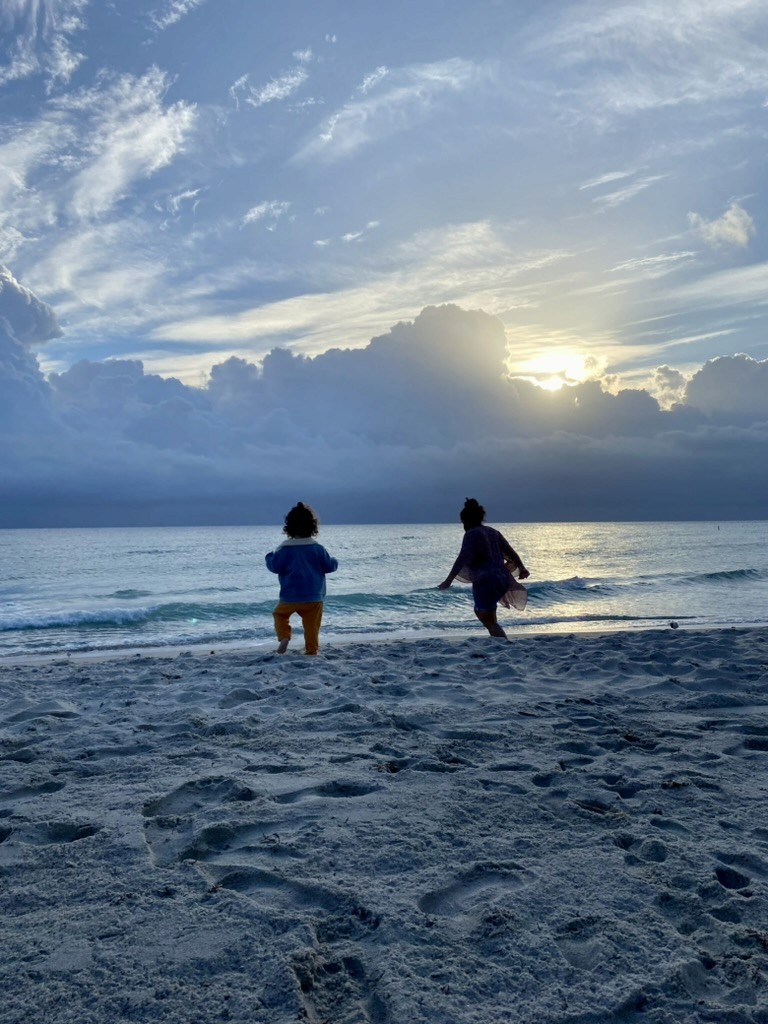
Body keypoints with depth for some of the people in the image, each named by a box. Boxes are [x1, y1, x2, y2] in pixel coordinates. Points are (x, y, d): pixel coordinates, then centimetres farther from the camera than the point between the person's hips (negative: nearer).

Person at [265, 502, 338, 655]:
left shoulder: (285, 549, -8)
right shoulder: (317, 549, -3)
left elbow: (274, 566, -8)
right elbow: (329, 566, 0)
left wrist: (270, 557, 12)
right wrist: (334, 562, 23)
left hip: (290, 597, -1)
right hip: (314, 597, 1)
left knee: (280, 614, 20)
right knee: (312, 626, 10)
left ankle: (284, 637, -3)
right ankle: (312, 650, 8)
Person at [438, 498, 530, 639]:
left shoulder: (471, 534, -7)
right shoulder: (493, 532, 16)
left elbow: (462, 559, -18)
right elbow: (510, 551, 15)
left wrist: (448, 580, -20)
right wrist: (522, 568, 25)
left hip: (485, 581, -9)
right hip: (501, 579, 9)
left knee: (489, 622, -6)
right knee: (480, 611, 27)